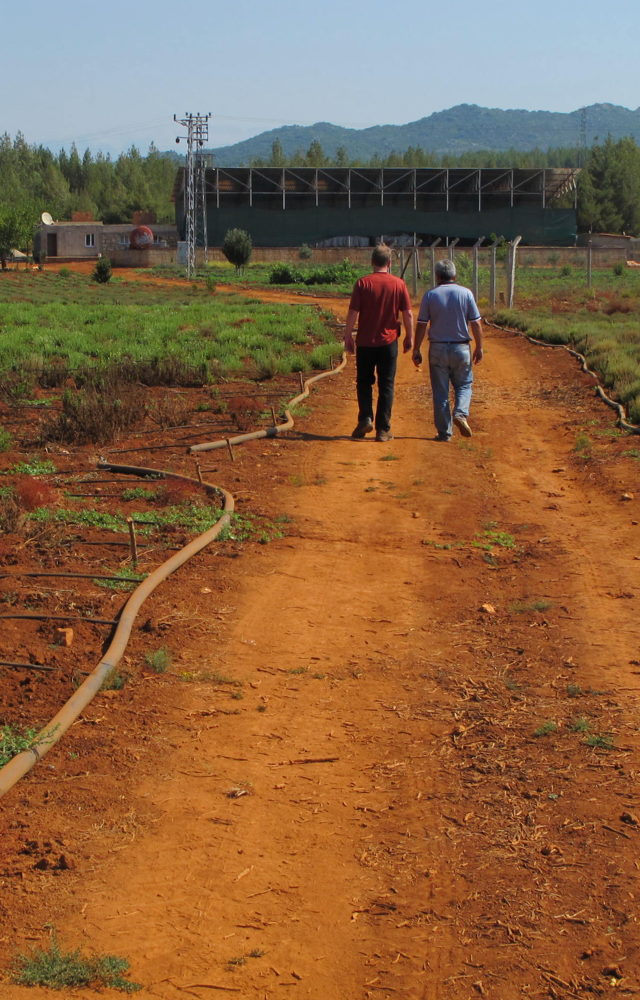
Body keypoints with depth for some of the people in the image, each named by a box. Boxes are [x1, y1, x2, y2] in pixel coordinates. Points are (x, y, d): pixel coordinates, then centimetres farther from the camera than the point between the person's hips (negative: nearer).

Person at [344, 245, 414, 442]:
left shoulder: (363, 283, -6)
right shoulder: (398, 284, -2)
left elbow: (352, 313, -8)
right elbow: (408, 314, 0)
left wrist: (348, 337, 2)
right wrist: (409, 337, 12)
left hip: (365, 342, 0)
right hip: (388, 342, 1)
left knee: (364, 382, 15)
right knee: (386, 386, 5)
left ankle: (365, 419, -1)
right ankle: (383, 429, 4)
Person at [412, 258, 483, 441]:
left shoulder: (430, 295, -2)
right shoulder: (466, 293, -1)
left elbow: (421, 325, -4)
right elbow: (476, 323, -2)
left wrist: (416, 350, 3)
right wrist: (479, 347, 7)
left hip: (438, 348, 0)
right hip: (461, 348, 0)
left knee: (440, 392, 6)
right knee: (464, 385, 15)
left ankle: (444, 432, 7)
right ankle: (461, 413, -12)